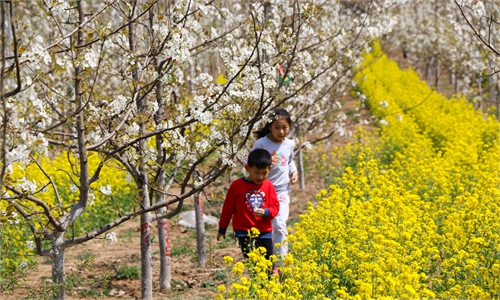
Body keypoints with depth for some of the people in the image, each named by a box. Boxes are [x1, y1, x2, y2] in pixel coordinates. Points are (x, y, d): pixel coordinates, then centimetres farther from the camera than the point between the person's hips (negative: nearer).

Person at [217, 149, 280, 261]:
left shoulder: (268, 186, 1)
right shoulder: (237, 185, -6)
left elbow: (275, 207, 3)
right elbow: (228, 208, 4)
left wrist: (266, 212, -20)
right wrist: (222, 229, 11)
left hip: (265, 231, 3)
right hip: (244, 231, -3)